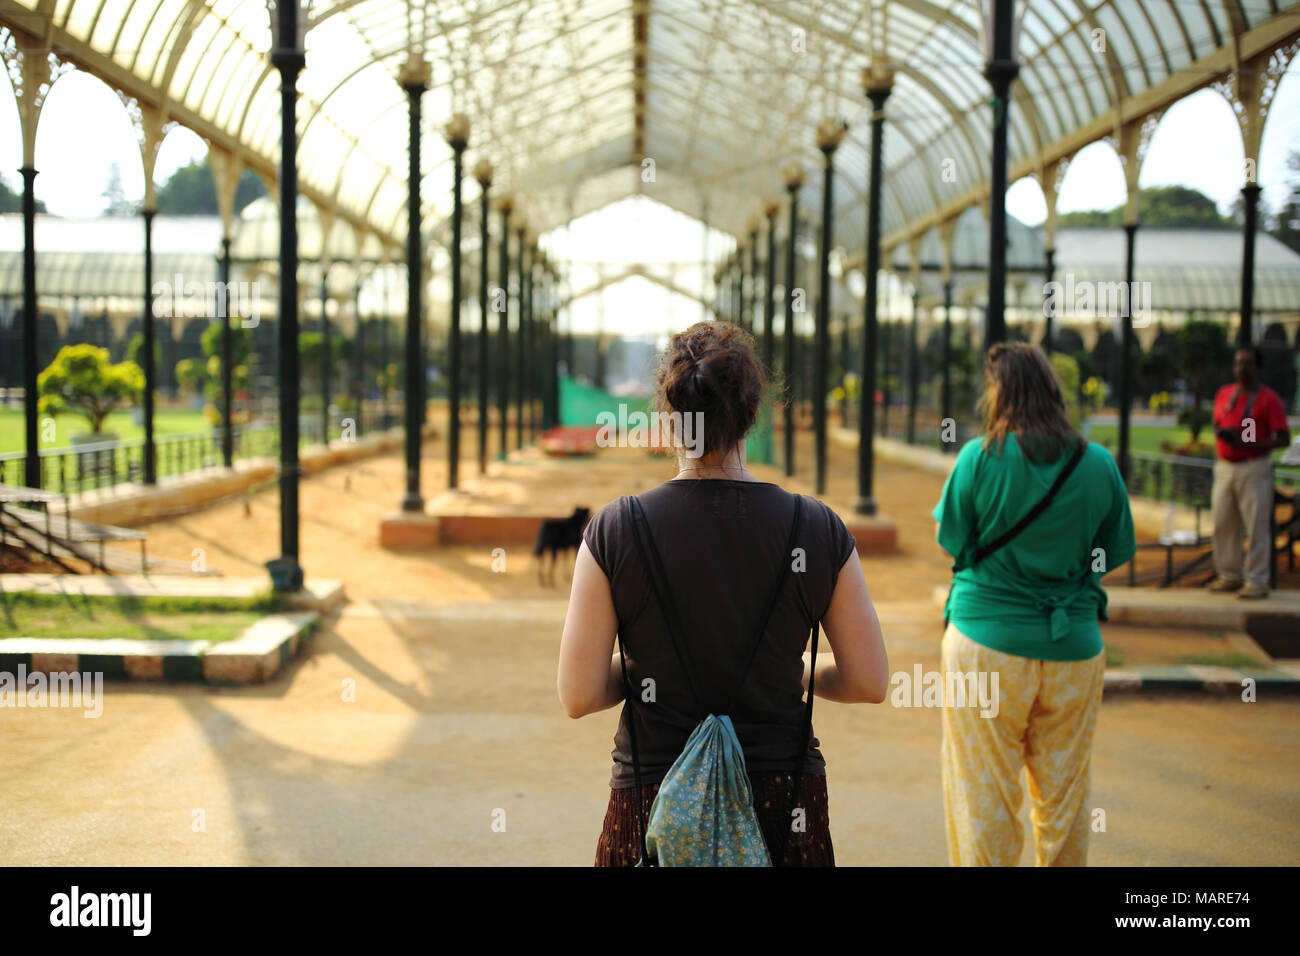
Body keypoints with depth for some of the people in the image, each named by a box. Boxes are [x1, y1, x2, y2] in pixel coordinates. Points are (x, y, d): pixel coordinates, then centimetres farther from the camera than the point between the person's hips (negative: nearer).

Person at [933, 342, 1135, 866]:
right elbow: (1116, 552, 6)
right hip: (1073, 644, 3)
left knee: (983, 795, 7)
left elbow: (950, 539, -2)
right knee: (1064, 795, 16)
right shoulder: (1099, 463, -3)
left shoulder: (979, 458, -11)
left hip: (986, 641, -2)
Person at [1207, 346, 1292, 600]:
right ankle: (1229, 575, 20)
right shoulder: (1224, 393, 13)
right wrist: (1220, 433, 1)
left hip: (1254, 468, -6)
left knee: (1257, 526, -6)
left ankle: (1257, 581, -1)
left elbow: (1284, 439, -9)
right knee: (1223, 523, 8)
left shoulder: (1268, 398, -5)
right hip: (1224, 467, 6)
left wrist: (1248, 443, -20)